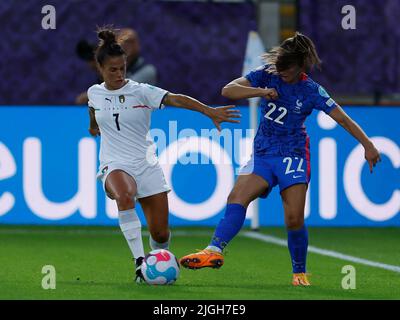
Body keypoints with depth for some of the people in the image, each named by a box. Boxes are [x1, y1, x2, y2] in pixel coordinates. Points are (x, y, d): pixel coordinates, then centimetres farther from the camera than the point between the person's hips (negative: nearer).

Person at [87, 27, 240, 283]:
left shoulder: (140, 91, -6)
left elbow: (176, 99, -22)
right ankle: (140, 262, -36)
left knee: (160, 233, -2)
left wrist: (209, 111, -35)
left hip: (146, 165, 0)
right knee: (124, 196, -38)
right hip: (115, 165, 0)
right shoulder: (95, 93, 3)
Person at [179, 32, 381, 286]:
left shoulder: (312, 91, -7)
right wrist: (261, 91, -21)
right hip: (262, 154, 2)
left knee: (294, 219, -11)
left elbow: (344, 120, -5)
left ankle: (300, 272, 9)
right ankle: (215, 251, -36)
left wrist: (368, 145, -13)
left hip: (293, 156, -2)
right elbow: (228, 90, -7)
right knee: (237, 197, -22)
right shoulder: (267, 75, -1)